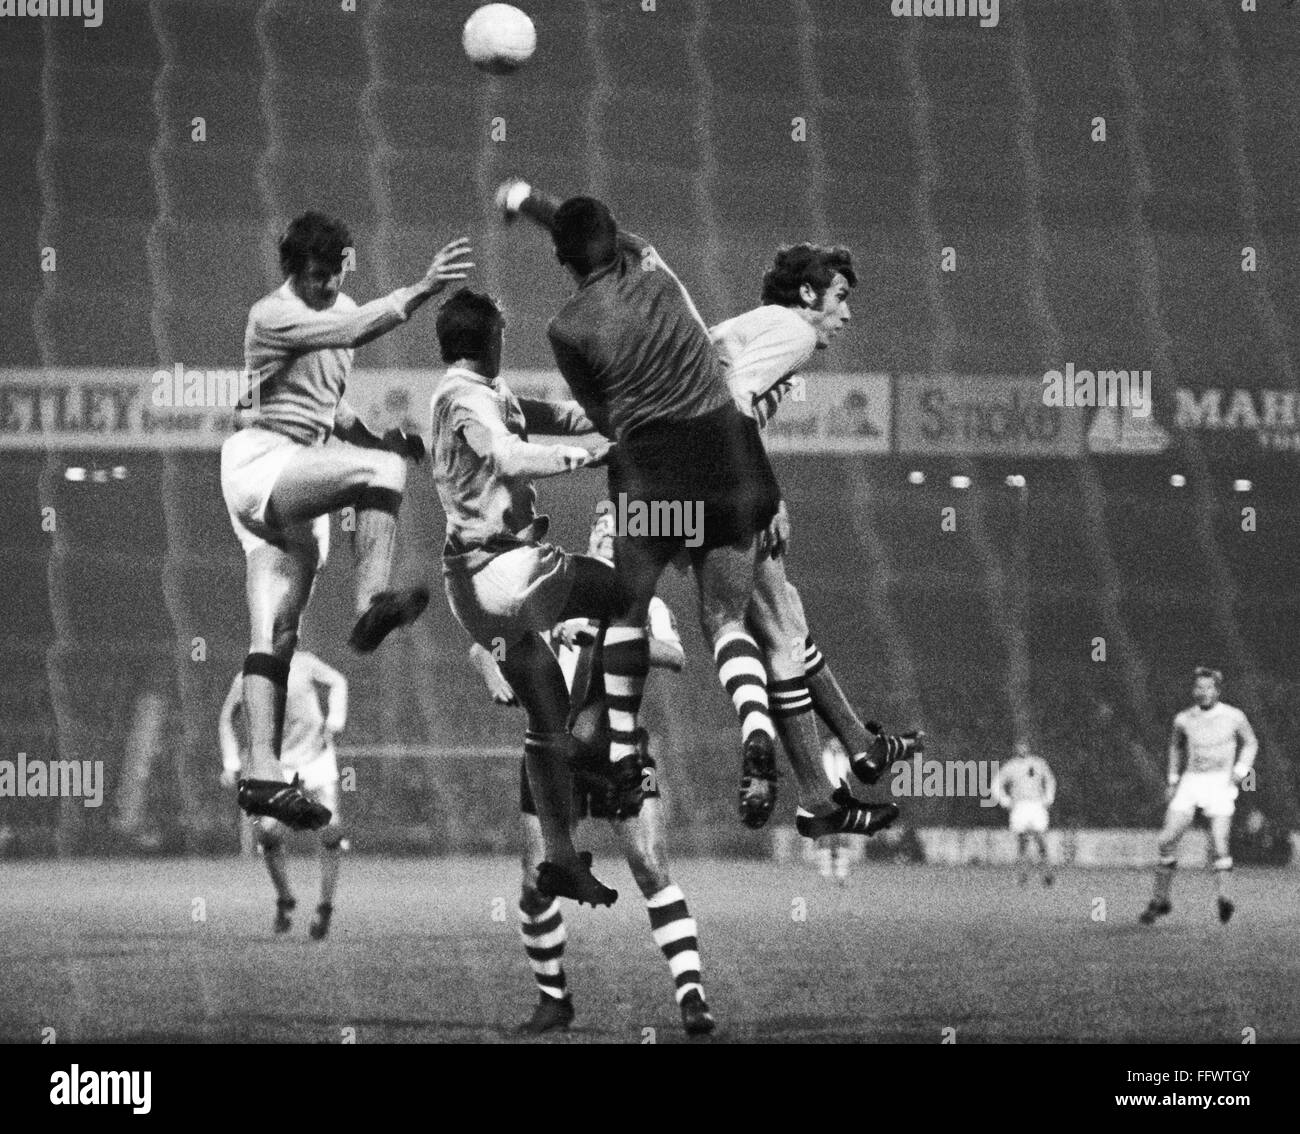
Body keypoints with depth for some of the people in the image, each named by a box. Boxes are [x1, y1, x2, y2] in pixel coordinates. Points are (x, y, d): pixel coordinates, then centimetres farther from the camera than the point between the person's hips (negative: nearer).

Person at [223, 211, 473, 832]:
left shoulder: (338, 309, 17)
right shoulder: (273, 315, -10)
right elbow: (350, 332, -29)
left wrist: (381, 435, 5)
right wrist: (419, 291, -39)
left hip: (295, 488, 9)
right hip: (260, 461, -9)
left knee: (277, 634, 1)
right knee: (380, 470, -31)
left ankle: (262, 774, -4)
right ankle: (372, 605, -37)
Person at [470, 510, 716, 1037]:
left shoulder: (646, 607, 5)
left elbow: (674, 657, -16)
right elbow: (482, 644, 12)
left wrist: (605, 634, -29)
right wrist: (495, 673, -11)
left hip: (619, 751, -2)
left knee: (651, 869, -14)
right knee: (537, 885, -1)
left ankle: (691, 994, -15)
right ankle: (553, 999, 18)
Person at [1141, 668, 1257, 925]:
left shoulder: (1234, 717, -2)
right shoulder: (1184, 719, 4)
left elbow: (1250, 743, 14)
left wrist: (1241, 769, -2)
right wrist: (1173, 780, 17)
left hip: (1220, 783, -3)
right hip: (1190, 782, 3)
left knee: (1219, 843, -19)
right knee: (1168, 840, -4)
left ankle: (1225, 898, -25)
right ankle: (1160, 899, 8)